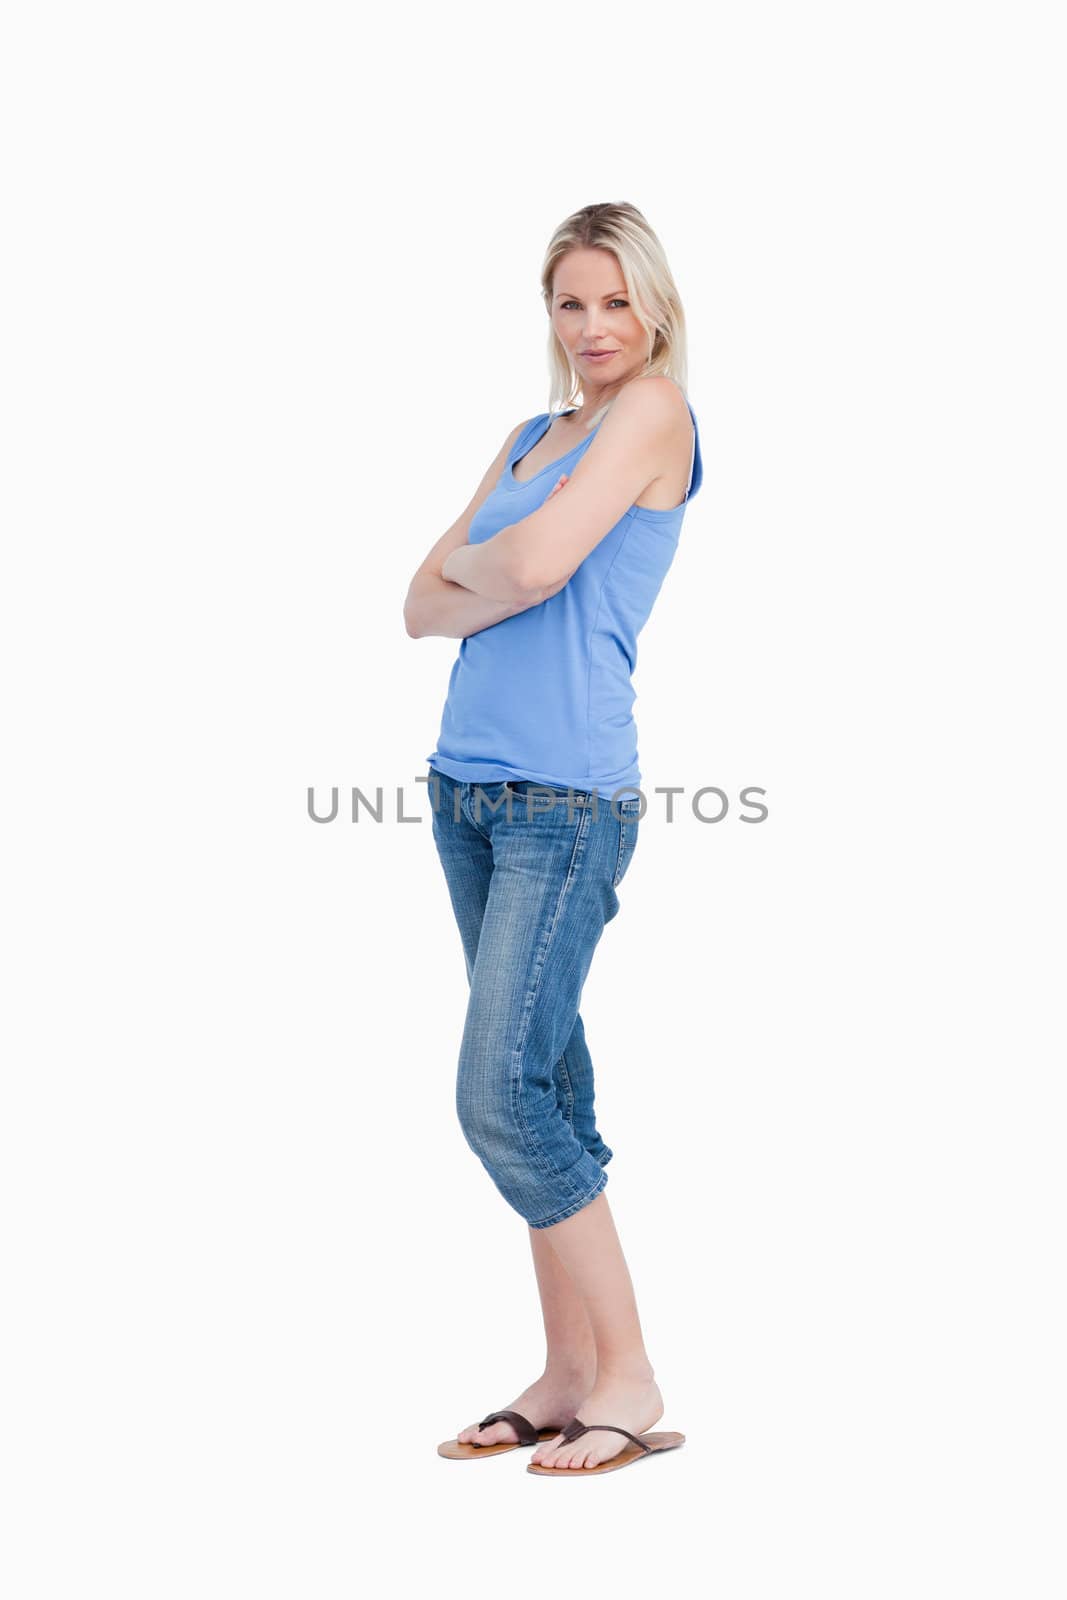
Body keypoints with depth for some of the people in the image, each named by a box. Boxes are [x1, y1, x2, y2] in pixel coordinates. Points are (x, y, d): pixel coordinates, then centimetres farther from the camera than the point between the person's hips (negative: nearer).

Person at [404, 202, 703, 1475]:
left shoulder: (655, 410, -4)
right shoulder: (531, 437, 19)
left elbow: (534, 563, -17)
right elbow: (424, 605, 13)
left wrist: (471, 557, 4)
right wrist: (507, 578, -6)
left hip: (567, 798, -8)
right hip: (467, 788, 8)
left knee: (503, 1095, -12)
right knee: (543, 1085, 9)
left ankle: (630, 1383, -1)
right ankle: (568, 1373, 16)